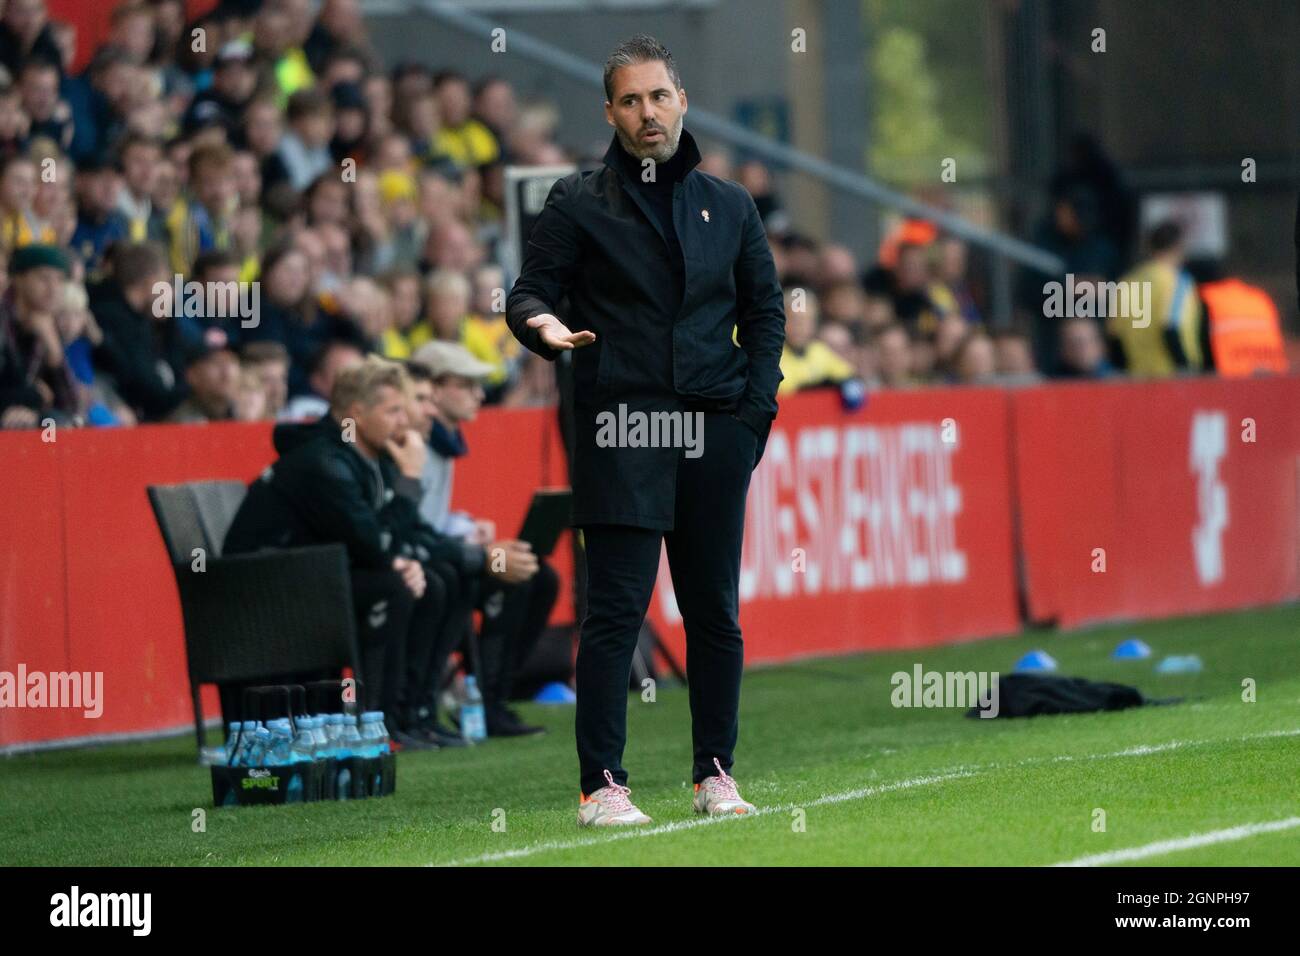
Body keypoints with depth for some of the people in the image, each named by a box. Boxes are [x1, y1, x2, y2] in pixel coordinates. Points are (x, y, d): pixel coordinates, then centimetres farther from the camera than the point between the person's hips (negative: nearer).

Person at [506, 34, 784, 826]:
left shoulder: (730, 206, 15)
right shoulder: (579, 203, 5)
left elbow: (765, 309, 18)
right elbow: (530, 289, 3)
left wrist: (756, 407, 7)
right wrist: (545, 326, -21)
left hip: (715, 436, 3)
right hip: (620, 430, -3)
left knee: (716, 612, 6)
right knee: (616, 612, -7)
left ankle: (716, 773, 14)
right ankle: (602, 784, -6)